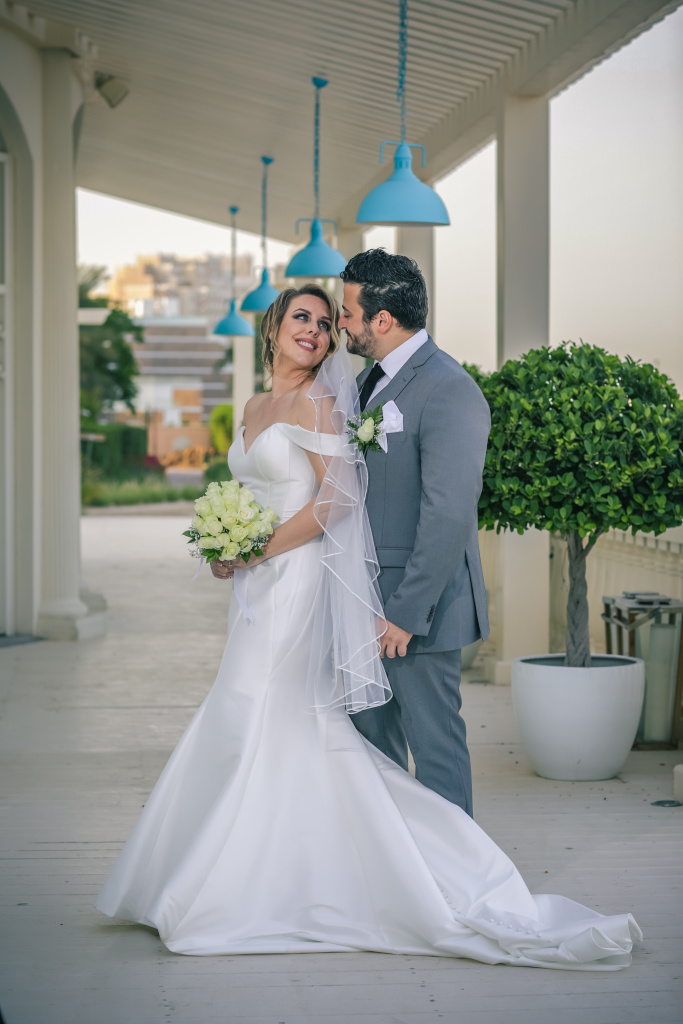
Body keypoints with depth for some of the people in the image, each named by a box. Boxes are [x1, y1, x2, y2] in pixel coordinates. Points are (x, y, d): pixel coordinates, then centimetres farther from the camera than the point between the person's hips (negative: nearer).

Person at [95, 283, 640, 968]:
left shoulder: (318, 402, -8)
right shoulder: (256, 408, 16)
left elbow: (336, 498, -16)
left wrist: (254, 552, -14)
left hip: (297, 579, -8)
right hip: (260, 587, 8)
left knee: (272, 727, -6)